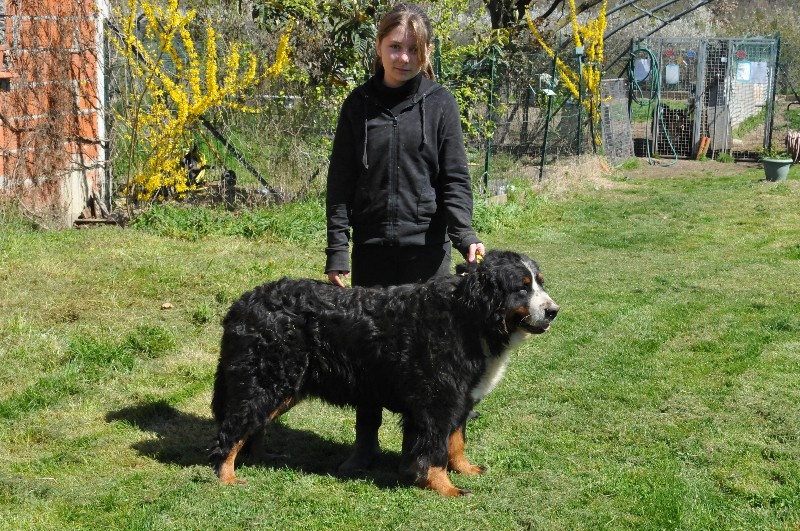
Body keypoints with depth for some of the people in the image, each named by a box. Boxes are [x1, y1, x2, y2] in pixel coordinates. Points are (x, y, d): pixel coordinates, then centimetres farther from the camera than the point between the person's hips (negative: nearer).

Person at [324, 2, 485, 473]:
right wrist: (337, 252, -3)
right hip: (371, 248, 2)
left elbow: (455, 181, -4)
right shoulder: (359, 104, 3)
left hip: (427, 248, -1)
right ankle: (367, 441, 22)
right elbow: (340, 184, 3)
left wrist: (465, 235, -19)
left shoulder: (440, 103, -1)